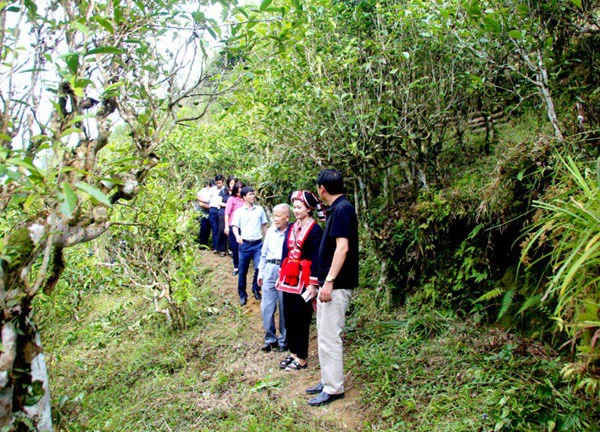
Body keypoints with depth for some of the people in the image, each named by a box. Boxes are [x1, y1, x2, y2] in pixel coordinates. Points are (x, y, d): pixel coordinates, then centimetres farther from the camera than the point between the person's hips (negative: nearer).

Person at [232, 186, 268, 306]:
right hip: (244, 244, -1)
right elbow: (235, 226, -5)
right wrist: (237, 236, -25)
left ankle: (256, 288, 15)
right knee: (242, 271, 6)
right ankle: (242, 295, 21)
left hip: (258, 243, 1)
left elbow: (264, 225, 15)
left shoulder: (260, 209, 7)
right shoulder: (239, 211, 0)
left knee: (260, 267, -11)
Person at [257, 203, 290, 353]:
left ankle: (283, 340, 22)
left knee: (284, 309, 5)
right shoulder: (270, 231, 9)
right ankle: (270, 338, 22)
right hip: (269, 271, 4)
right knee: (266, 308, 5)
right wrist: (260, 272, 17)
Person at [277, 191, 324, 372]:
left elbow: (316, 258, -13)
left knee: (301, 319, 1)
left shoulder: (315, 229, -10)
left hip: (304, 279, -7)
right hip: (289, 278, 7)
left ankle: (301, 359, 13)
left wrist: (313, 284, -15)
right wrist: (281, 276, 14)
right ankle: (293, 353, 26)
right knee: (289, 317, 12)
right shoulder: (292, 228, 11)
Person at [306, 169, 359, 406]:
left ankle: (334, 388, 7)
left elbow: (342, 247, -24)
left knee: (329, 336, -4)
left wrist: (329, 281, -24)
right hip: (329, 282, 11)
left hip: (336, 285, -11)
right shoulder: (337, 209, 14)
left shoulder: (342, 209, -16)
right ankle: (328, 380, 28)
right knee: (325, 334, 17)